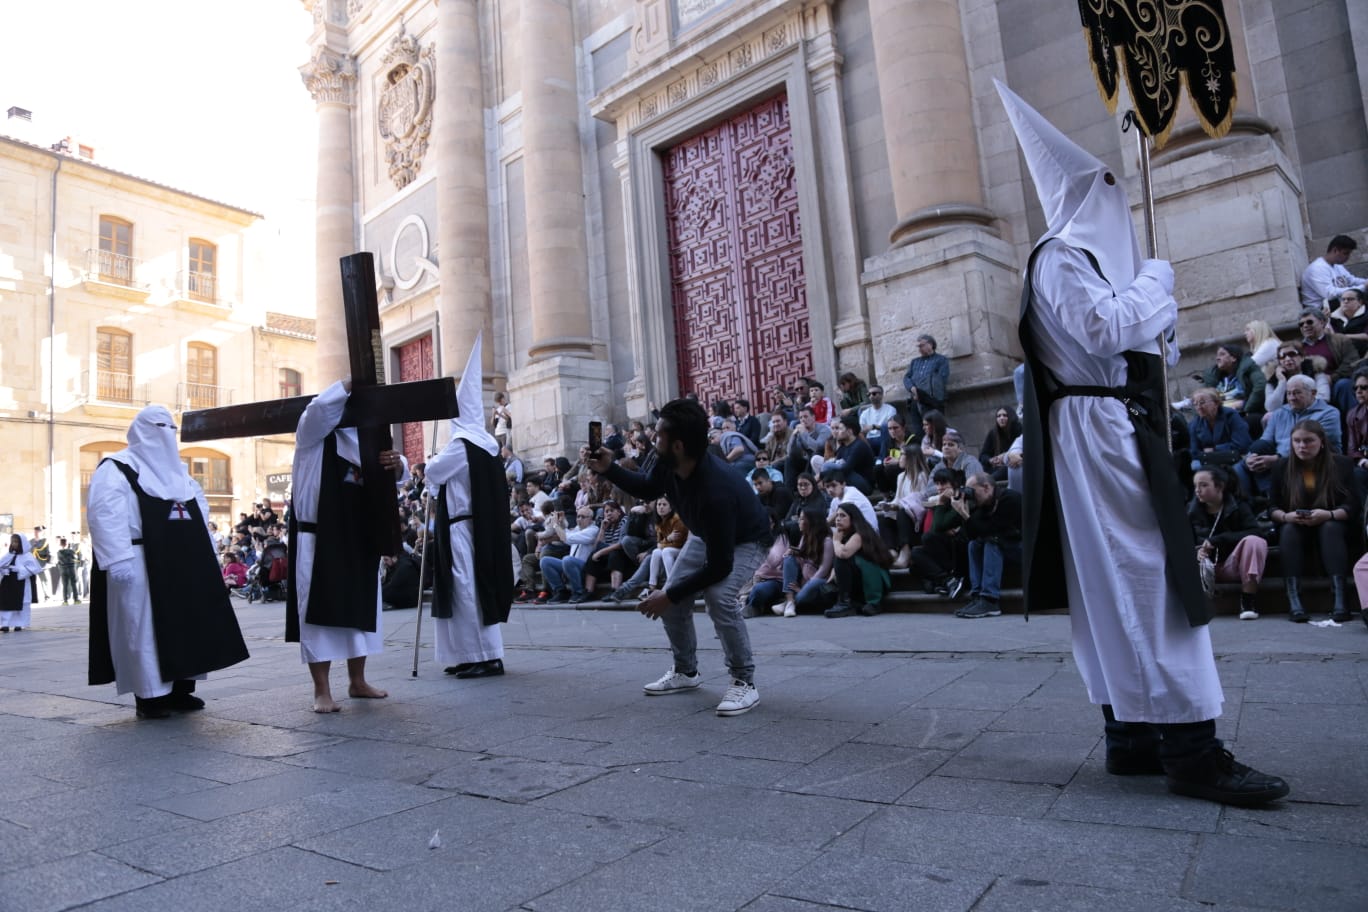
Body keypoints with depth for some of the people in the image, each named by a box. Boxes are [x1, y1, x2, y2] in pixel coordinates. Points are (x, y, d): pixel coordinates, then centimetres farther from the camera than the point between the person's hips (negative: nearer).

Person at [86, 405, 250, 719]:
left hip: (184, 565, 8)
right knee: (145, 629, -2)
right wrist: (118, 560, -25)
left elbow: (200, 512, 22)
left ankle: (180, 690, 19)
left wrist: (210, 554, 14)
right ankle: (149, 696, 6)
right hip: (141, 565, -8)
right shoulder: (116, 469, -4)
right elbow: (104, 514, -16)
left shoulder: (177, 470, 21)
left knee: (188, 625, 10)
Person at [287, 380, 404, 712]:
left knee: (360, 608, 11)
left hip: (359, 541, 6)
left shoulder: (365, 439, 13)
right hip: (319, 539, -6)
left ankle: (357, 681, 23)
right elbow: (321, 405, -24)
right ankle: (322, 690, 3)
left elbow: (397, 475, 7)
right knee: (320, 610, -4)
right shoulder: (313, 434, -2)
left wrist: (396, 464, -16)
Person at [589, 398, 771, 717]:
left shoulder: (715, 491, -44)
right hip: (706, 535, 7)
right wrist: (608, 469, -11)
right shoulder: (668, 465, -23)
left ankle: (744, 682, -13)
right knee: (672, 599, -1)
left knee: (718, 595, -30)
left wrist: (669, 595, -31)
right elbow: (647, 488, 4)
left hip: (744, 539, -7)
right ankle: (686, 672, 21)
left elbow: (719, 566, -38)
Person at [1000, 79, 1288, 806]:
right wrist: (1156, 279, -6)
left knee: (1120, 583, 9)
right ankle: (1190, 749, -5)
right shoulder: (1061, 256, -8)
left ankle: (1134, 732, 15)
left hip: (1115, 431, 10)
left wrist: (1155, 302, 13)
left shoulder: (1089, 255, 21)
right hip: (1099, 432, -10)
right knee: (1149, 581, -10)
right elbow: (1103, 328, -21)